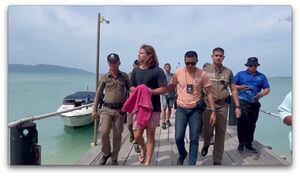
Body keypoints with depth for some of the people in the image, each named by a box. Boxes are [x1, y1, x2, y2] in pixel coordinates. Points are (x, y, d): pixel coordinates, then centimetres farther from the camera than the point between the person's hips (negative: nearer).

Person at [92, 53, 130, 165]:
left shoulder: (124, 76, 4)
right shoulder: (104, 78, 3)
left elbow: (130, 90, 11)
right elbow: (98, 94, 7)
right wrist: (94, 109, 5)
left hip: (120, 110, 0)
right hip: (106, 109, 0)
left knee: (117, 135, 6)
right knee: (103, 132, -12)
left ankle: (114, 158, 24)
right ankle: (106, 153, 17)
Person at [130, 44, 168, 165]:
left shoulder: (157, 71, -7)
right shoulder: (136, 71, 8)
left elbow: (163, 89, -10)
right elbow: (131, 87, 15)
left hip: (153, 108, -4)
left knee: (150, 135, 7)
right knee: (137, 135, 3)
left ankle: (148, 162, 22)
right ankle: (143, 148, 37)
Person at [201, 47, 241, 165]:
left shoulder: (228, 72, 7)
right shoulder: (205, 71, 1)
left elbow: (234, 90, 8)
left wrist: (237, 107, 2)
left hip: (223, 106, 2)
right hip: (208, 105, -2)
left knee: (220, 133, 7)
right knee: (207, 131, 2)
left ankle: (217, 161, 21)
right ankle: (206, 144, 38)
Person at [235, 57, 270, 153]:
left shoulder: (261, 76, 13)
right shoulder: (240, 74, 8)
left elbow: (267, 89, 9)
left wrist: (261, 94, -12)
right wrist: (240, 87, -15)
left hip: (254, 104, 3)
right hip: (242, 102, -3)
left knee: (251, 125, 9)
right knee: (242, 123, -9)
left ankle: (248, 143, 24)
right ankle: (241, 143, 7)